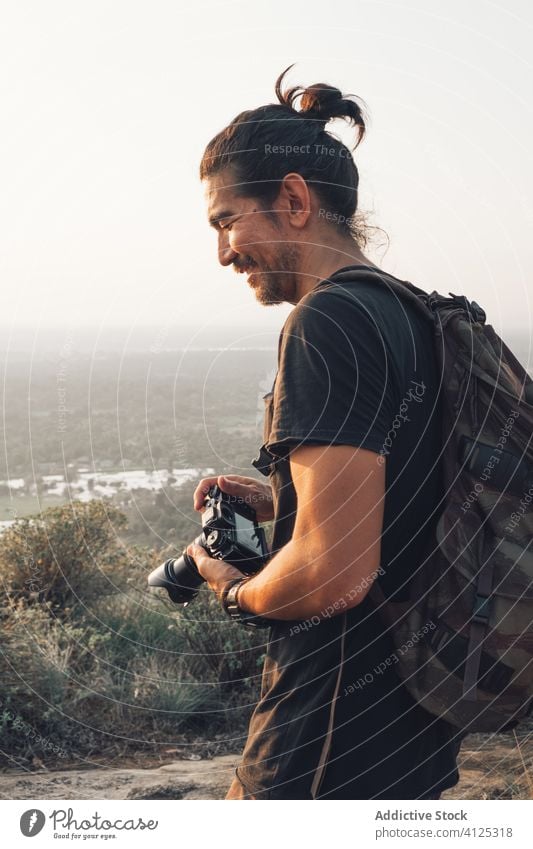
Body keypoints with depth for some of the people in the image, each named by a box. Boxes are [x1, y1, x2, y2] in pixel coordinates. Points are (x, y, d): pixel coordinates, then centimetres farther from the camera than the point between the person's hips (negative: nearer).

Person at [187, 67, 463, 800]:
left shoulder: (328, 323, -19)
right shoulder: (417, 317, 10)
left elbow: (334, 572, -26)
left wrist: (234, 589, -7)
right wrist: (281, 502, 13)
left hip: (339, 735, -9)